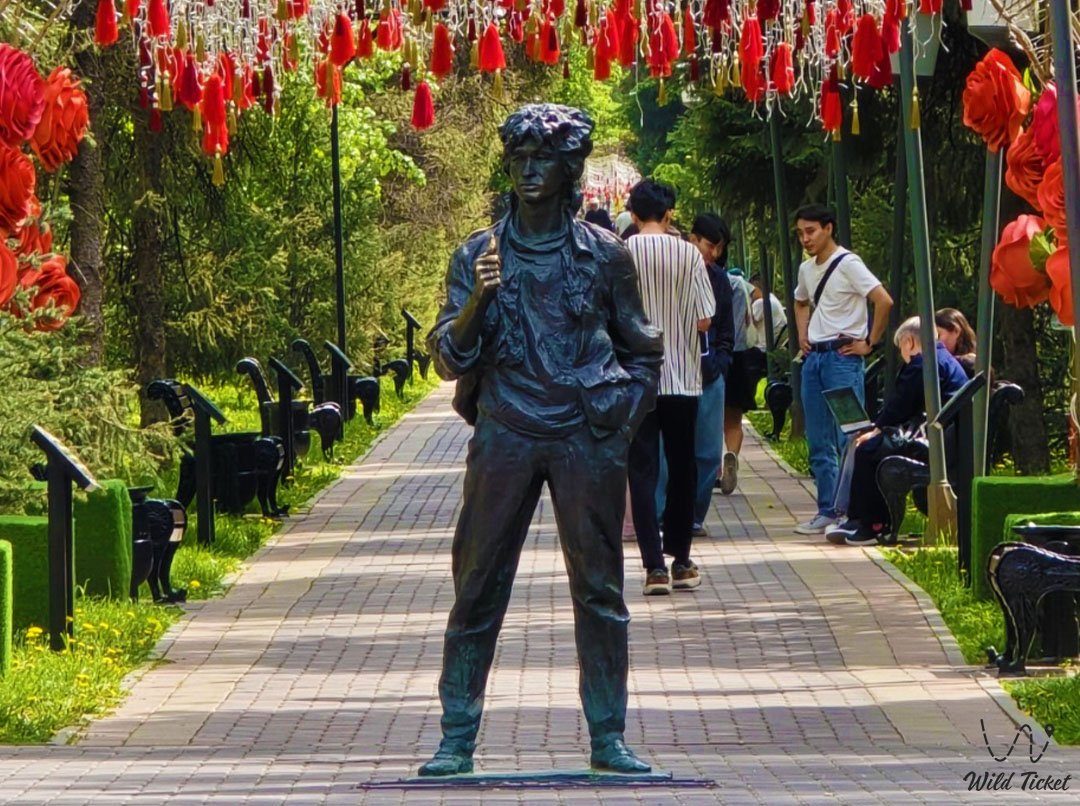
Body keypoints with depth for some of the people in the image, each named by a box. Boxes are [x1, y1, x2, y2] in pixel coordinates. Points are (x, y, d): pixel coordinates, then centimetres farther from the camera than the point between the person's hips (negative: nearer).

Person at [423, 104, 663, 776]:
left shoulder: (606, 254, 6)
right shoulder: (479, 255, 6)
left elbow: (643, 348, 16)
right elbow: (450, 360, 2)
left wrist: (626, 415, 3)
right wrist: (477, 301, -15)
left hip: (587, 440, 0)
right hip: (505, 436, 0)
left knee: (599, 588, 3)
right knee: (478, 587, -1)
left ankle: (609, 739, 10)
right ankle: (457, 740, 4)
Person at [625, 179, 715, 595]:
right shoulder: (688, 254, -4)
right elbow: (704, 319, -5)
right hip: (682, 376, 1)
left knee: (642, 469, 0)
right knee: (682, 467, 13)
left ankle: (655, 565, -8)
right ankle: (681, 560, 18)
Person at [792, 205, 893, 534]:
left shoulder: (848, 264, -11)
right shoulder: (806, 269, 14)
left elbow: (884, 301, -19)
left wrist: (869, 343, -14)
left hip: (842, 357, -8)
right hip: (814, 357, 8)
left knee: (848, 439, -8)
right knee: (819, 443, 9)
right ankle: (828, 510, 14)